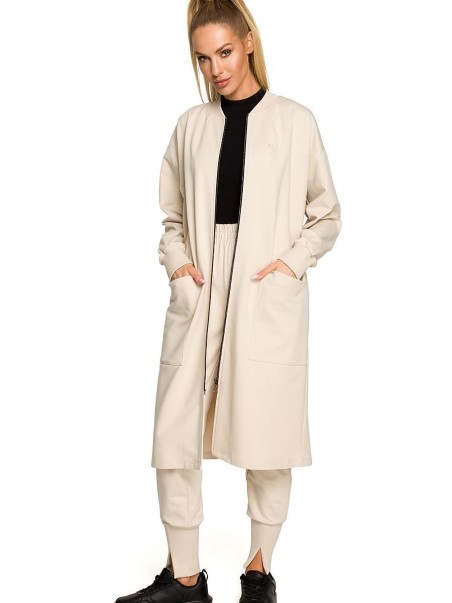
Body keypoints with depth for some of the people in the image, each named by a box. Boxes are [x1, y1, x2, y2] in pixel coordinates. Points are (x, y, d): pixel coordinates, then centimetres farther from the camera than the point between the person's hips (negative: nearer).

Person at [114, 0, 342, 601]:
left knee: (266, 438, 4)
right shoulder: (191, 126, 12)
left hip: (268, 300, -2)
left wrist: (293, 260, -6)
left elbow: (327, 215, 8)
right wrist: (175, 258, 2)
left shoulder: (295, 121, 4)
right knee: (175, 436, 1)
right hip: (198, 297, 3)